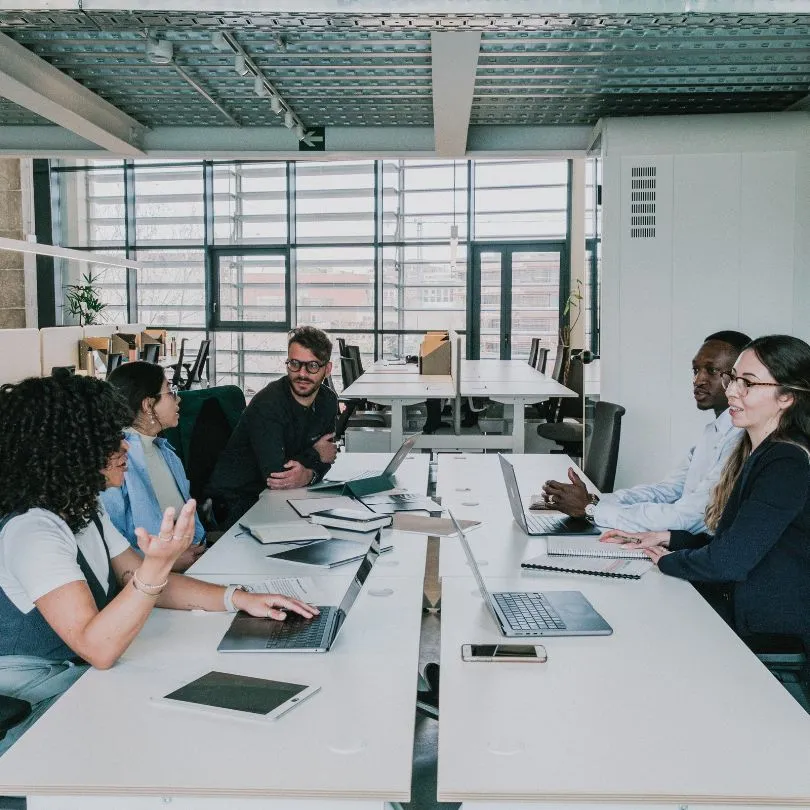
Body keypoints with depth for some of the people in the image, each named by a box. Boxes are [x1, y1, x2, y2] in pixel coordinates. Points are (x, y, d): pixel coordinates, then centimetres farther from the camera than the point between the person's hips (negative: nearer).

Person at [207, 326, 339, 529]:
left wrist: (309, 474, -23)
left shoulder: (328, 401, 2)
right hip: (235, 502, -7)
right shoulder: (268, 403, -22)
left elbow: (326, 456, 2)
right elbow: (274, 473, -29)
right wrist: (314, 455, -11)